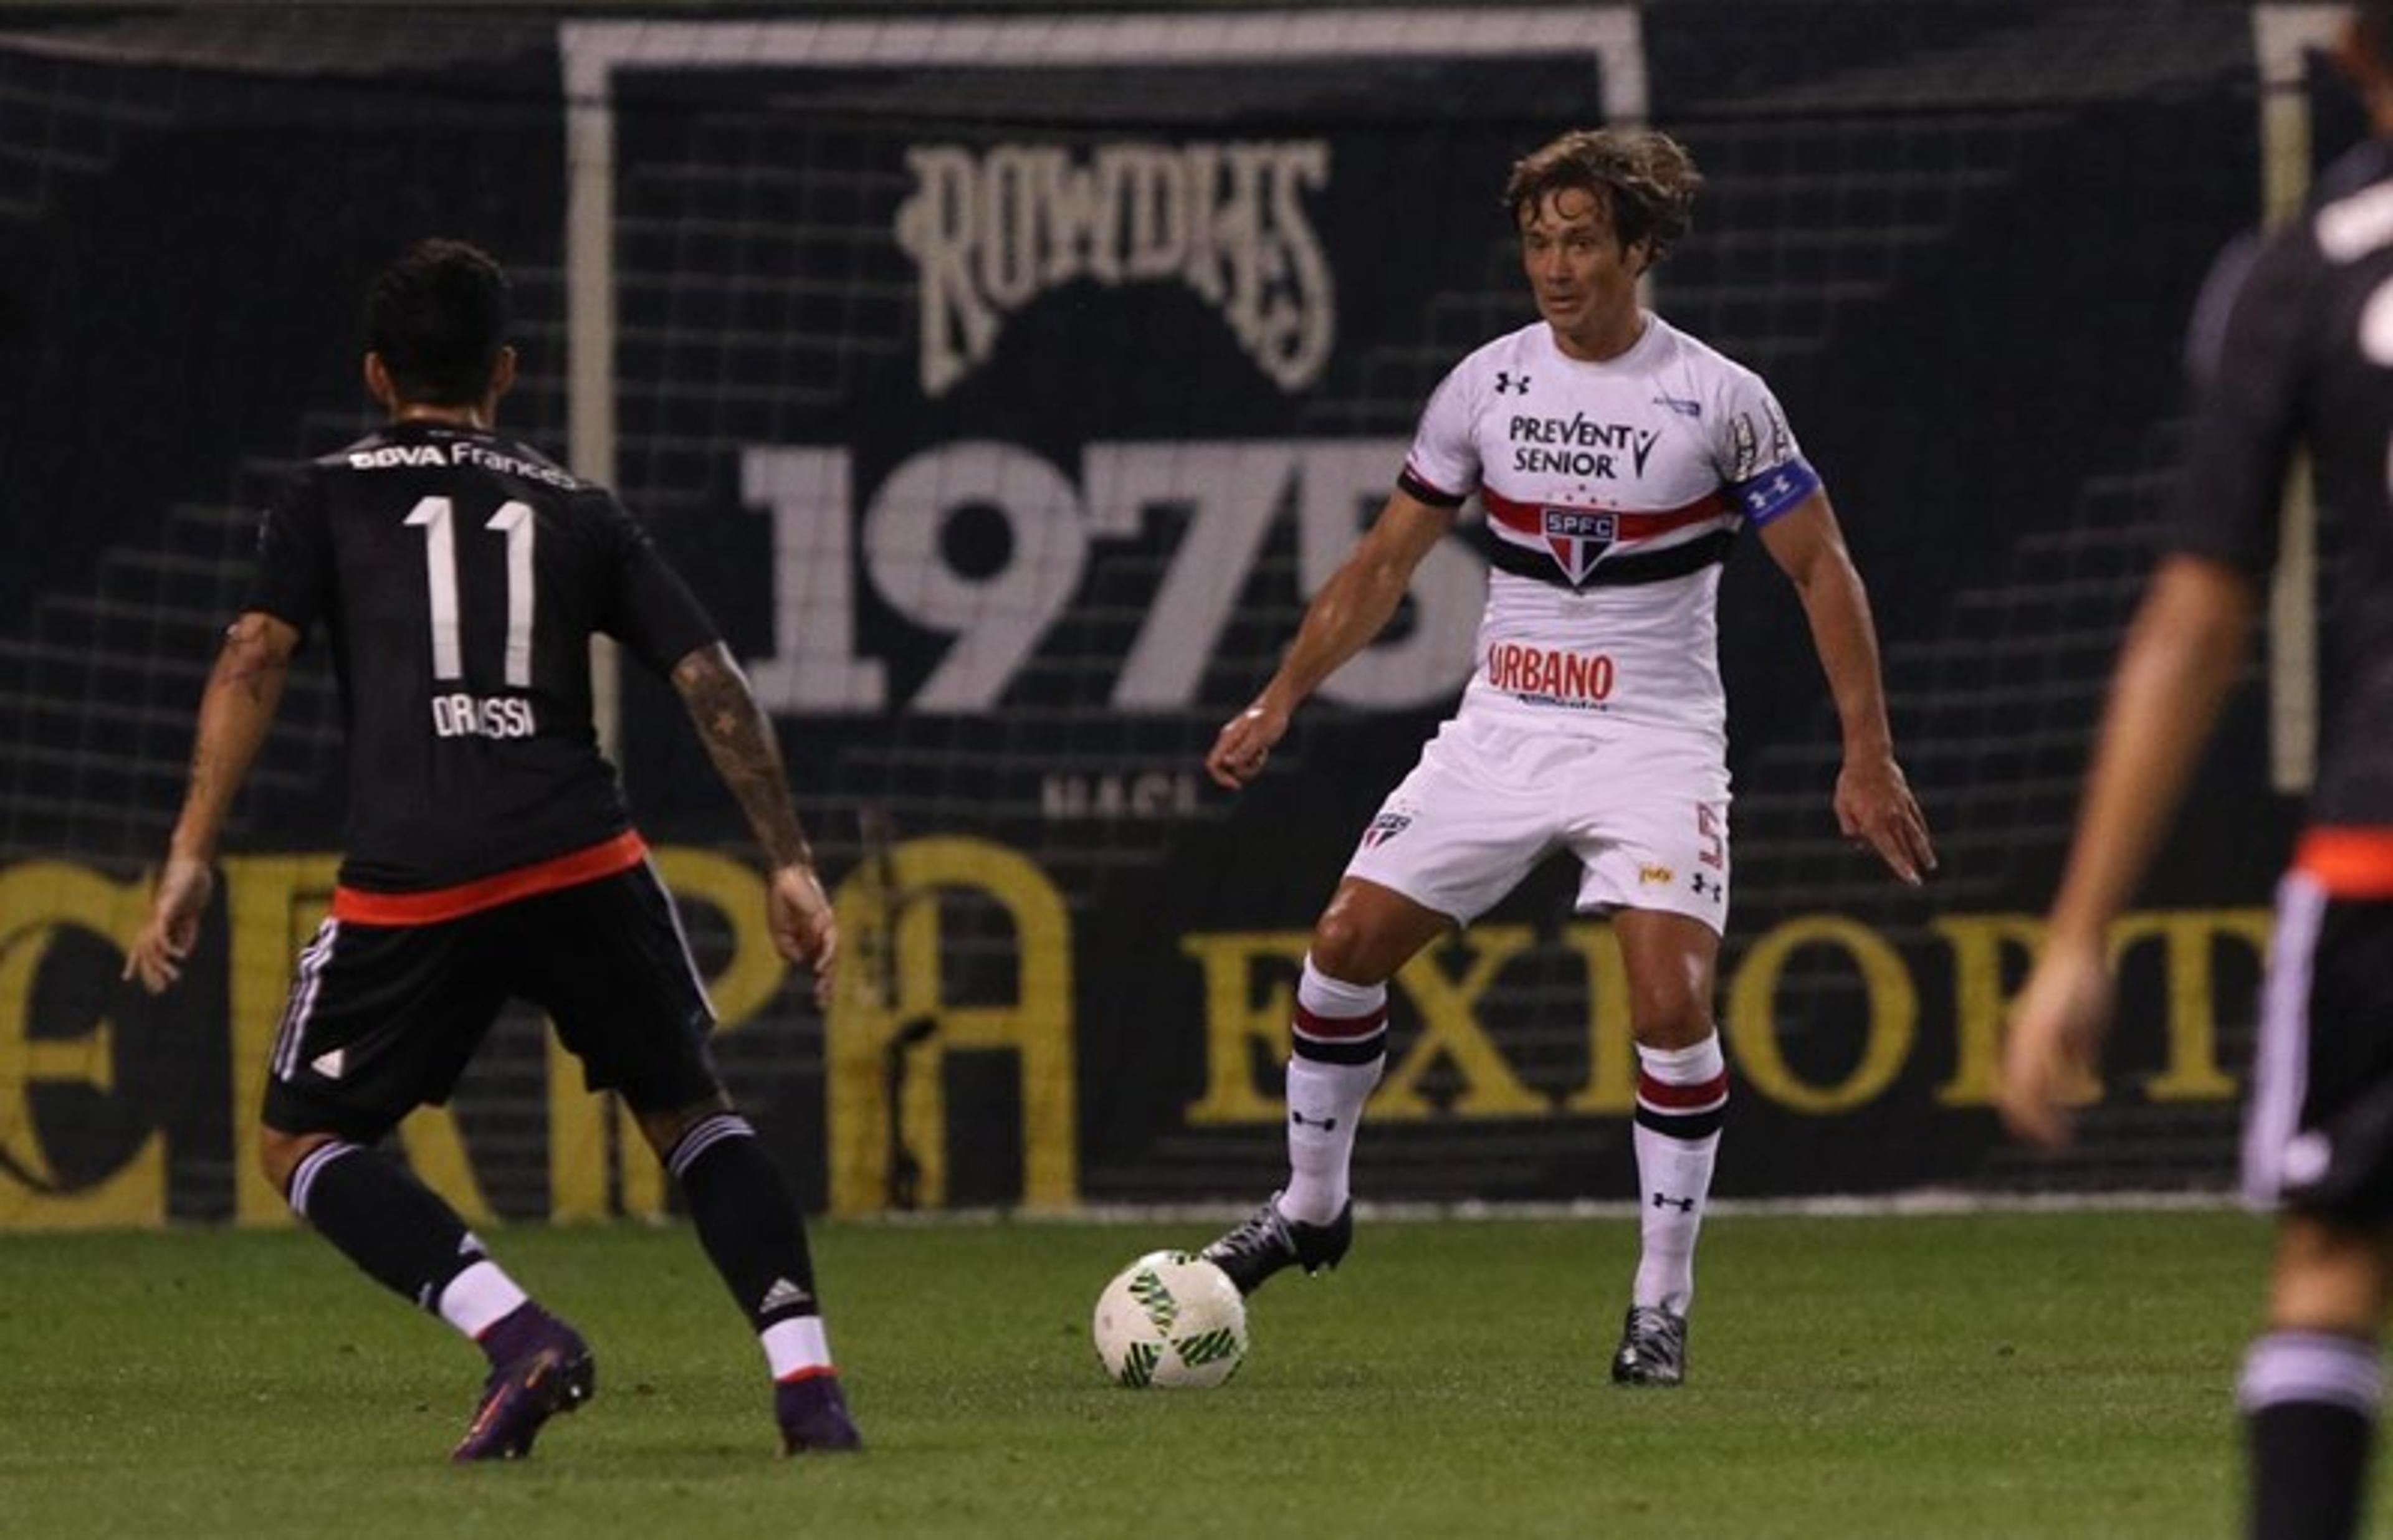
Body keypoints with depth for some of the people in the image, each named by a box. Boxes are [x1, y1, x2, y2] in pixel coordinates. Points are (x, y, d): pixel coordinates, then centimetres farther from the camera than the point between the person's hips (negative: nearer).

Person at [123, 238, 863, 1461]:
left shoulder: (328, 498, 15)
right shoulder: (578, 512, 20)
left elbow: (254, 658, 0)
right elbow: (710, 682, 12)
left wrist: (190, 856, -4)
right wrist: (789, 865, 12)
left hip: (409, 885, -2)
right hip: (582, 859, 2)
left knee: (303, 1143, 14)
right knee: (686, 1111, 21)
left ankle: (519, 1337, -8)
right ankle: (806, 1381, 3)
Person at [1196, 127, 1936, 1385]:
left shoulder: (1719, 400, -7)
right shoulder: (1487, 384, 2)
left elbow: (1822, 571, -2)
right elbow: (1386, 559, 12)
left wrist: (1866, 756, -7)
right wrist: (1278, 703, 7)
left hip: (1654, 740, -4)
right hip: (1502, 727, 4)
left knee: (1671, 1003, -18)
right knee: (1345, 942, -3)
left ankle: (1663, 1302, -6)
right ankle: (1310, 1208, 19)